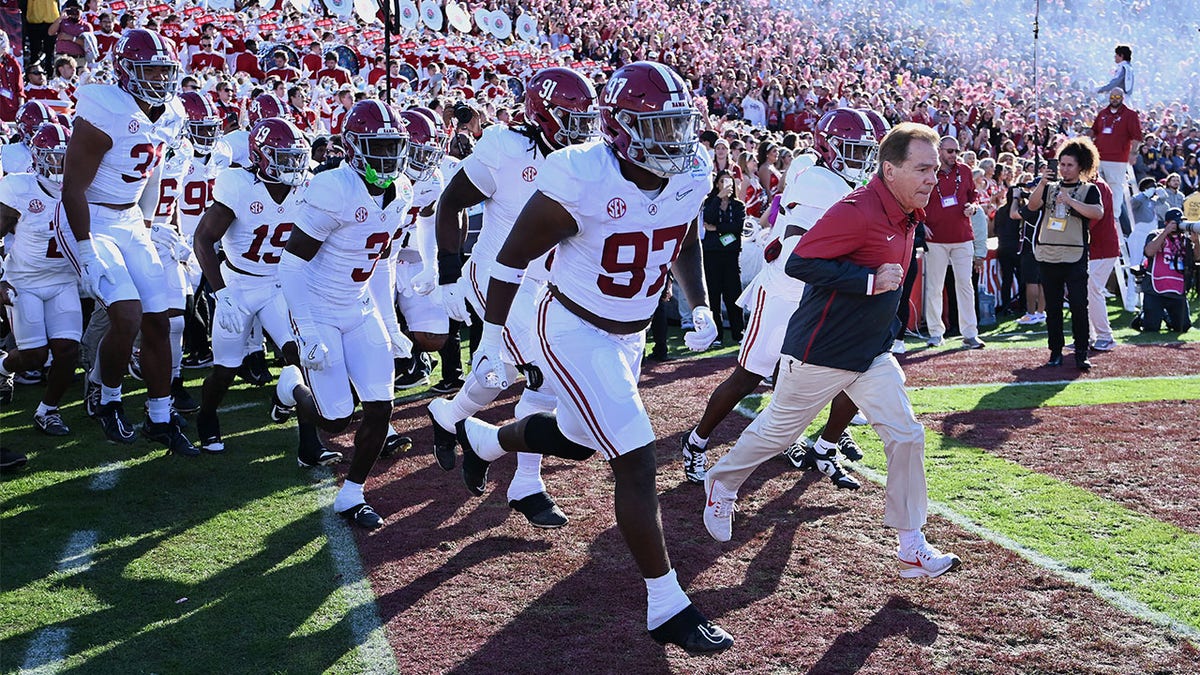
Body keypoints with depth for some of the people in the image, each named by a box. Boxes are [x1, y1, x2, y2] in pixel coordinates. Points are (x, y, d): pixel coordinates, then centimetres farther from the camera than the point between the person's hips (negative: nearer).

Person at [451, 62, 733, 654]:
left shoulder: (691, 178, -9)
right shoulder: (582, 181, -27)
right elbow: (514, 256, -15)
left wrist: (699, 305, 0)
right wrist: (492, 339, -10)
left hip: (629, 334, 8)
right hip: (574, 331, -8)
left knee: (577, 438, 26)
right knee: (636, 462, -11)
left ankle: (483, 439, 55)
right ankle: (667, 607, -1)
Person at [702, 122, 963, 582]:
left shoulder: (909, 215, 5)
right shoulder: (857, 211, -24)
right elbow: (800, 264, -29)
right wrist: (871, 281, -28)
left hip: (873, 354, 8)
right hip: (820, 354, -7)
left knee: (906, 435, -1)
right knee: (777, 431, 11)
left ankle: (911, 547, 7)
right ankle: (722, 484, 37)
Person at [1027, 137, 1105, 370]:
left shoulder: (1089, 190, 6)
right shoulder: (1049, 187, 13)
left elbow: (1098, 212, -12)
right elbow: (1032, 205, -4)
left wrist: (1071, 201, -20)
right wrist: (1042, 183, -18)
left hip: (1075, 257, -3)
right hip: (1047, 256, 3)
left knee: (1079, 306, -8)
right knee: (1052, 307, 8)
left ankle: (1081, 354, -3)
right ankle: (1055, 352, 16)